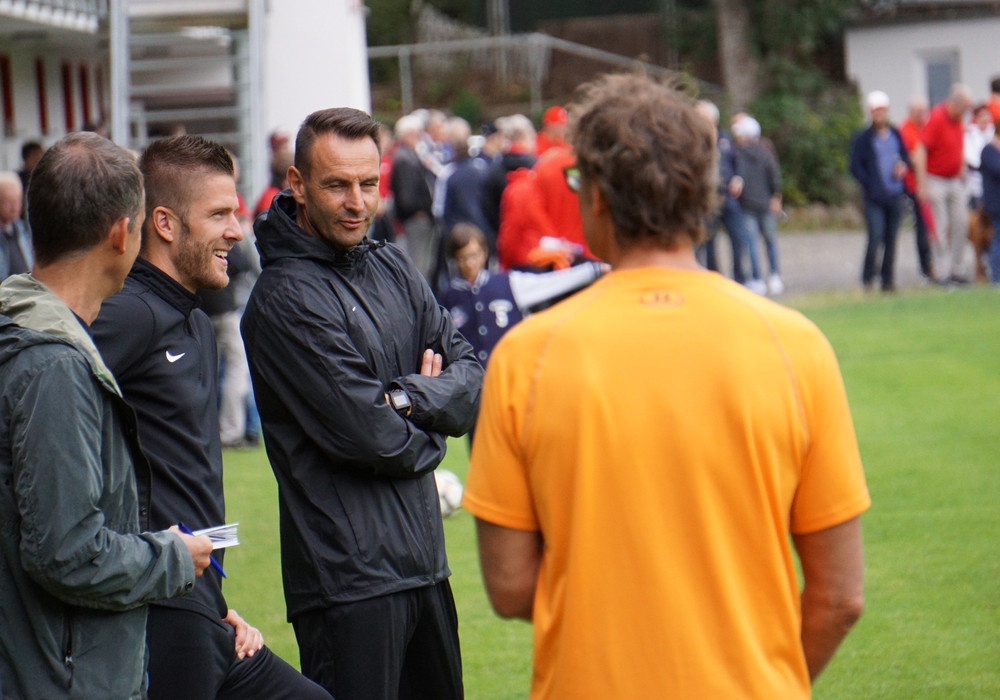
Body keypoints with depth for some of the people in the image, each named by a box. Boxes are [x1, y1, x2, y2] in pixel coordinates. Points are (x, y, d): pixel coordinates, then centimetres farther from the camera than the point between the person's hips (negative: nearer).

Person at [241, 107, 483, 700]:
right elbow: (369, 436, -18)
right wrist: (429, 434, 0)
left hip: (424, 558, 8)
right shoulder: (285, 299, -15)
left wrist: (408, 399, -14)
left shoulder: (393, 267, 10)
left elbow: (472, 377, 5)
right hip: (349, 577, -8)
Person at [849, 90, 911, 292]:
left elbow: (905, 156, 21)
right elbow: (856, 167, -5)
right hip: (875, 198, -5)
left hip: (895, 196, 5)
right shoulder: (862, 138, -3)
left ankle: (888, 280, 14)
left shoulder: (895, 135, 11)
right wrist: (870, 186, -12)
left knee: (891, 239, 7)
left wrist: (903, 166, -1)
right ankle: (868, 279, -4)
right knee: (876, 236, -14)